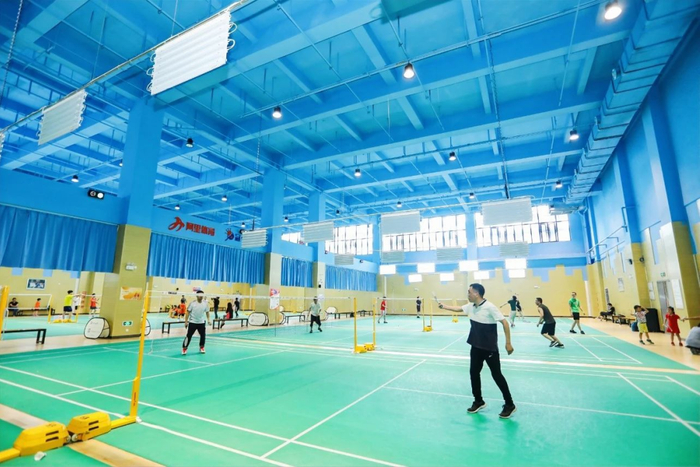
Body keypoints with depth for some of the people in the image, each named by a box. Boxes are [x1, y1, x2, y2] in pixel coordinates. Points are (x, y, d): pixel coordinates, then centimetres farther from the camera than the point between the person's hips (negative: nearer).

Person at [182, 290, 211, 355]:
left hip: (201, 322, 3)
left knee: (203, 335, 5)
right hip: (192, 322, -3)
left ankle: (201, 348, 24)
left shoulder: (205, 303, -4)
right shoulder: (192, 303, -11)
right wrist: (186, 321, -8)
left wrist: (208, 319, -2)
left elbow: (207, 312, 6)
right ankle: (184, 348, 10)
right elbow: (188, 312, -6)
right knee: (189, 336, -5)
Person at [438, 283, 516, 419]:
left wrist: (508, 343, -18)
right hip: (476, 347, 7)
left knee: (496, 375, 3)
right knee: (474, 373, 11)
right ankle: (478, 401, 28)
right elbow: (457, 308, 18)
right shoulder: (470, 307, 1)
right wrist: (443, 306, 21)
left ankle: (509, 405, 20)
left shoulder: (490, 307, -20)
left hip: (490, 348, -7)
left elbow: (504, 323, -18)